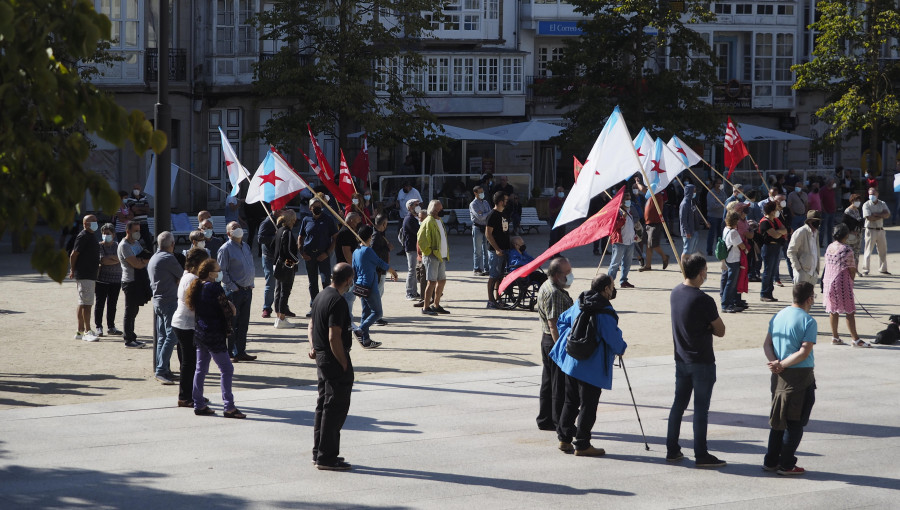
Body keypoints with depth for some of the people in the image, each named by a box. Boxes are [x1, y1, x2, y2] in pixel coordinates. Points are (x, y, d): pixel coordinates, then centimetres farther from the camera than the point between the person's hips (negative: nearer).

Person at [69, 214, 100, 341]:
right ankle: (87, 332, -11)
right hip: (84, 276, -10)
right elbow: (73, 255, -14)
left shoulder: (92, 236, 17)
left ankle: (80, 331, 15)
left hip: (91, 275, 10)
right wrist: (73, 270, -6)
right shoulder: (83, 236, -12)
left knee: (82, 304, 12)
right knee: (86, 304, -10)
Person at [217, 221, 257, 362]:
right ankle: (230, 353, 3)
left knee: (243, 323, 10)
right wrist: (232, 287, -15)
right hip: (233, 291, -7)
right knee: (232, 324, -3)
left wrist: (251, 284, 13)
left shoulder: (246, 246, 15)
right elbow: (222, 271, -12)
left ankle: (240, 352, 17)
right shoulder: (225, 249, -9)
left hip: (247, 290, 7)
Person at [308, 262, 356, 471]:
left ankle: (319, 453, 23)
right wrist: (344, 364, -17)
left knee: (324, 405, 17)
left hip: (321, 357, 10)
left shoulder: (321, 296, 11)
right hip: (334, 359, -10)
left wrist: (313, 346, 10)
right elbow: (334, 337, -24)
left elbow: (311, 325, 20)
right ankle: (326, 457, -1)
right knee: (336, 407, -4)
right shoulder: (338, 302, -20)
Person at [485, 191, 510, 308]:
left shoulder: (503, 214, 15)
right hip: (495, 250, -9)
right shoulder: (492, 214, -12)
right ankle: (491, 300, -4)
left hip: (504, 249, 9)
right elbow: (488, 234, -16)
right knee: (493, 276, -6)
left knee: (500, 275, 11)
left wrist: (508, 246, 16)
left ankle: (497, 299, 17)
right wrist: (497, 249, -20)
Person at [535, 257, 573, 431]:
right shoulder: (555, 294, -21)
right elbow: (554, 324, -25)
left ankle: (545, 420, 24)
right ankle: (561, 424, 3)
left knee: (548, 383, 16)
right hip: (557, 341, -11)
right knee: (561, 385, -3)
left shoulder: (545, 287, 13)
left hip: (547, 340, 11)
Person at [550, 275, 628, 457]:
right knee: (588, 406, 0)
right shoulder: (605, 313, -19)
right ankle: (582, 445, 4)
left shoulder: (578, 305, 6)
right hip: (592, 367, -8)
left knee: (571, 402, 16)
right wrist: (621, 348, 4)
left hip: (571, 361, 8)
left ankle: (564, 439, 21)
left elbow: (561, 321, 18)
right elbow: (613, 339, -15)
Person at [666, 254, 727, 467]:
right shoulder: (703, 300, -21)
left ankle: (672, 450, 20)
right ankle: (701, 455, 4)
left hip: (681, 359, 7)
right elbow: (720, 331, -13)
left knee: (678, 403, 14)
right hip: (702, 362, -7)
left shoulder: (675, 293, 2)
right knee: (701, 408, 0)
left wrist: (702, 327, -1)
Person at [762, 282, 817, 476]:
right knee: (796, 422, 3)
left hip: (779, 377, 7)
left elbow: (767, 344, 5)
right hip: (800, 376, -7)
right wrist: (782, 365, -16)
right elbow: (804, 352, -20)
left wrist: (775, 363, -8)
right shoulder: (808, 321, -13)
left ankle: (770, 461, 20)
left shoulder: (778, 316, 8)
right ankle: (786, 465, 6)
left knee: (779, 420, 17)